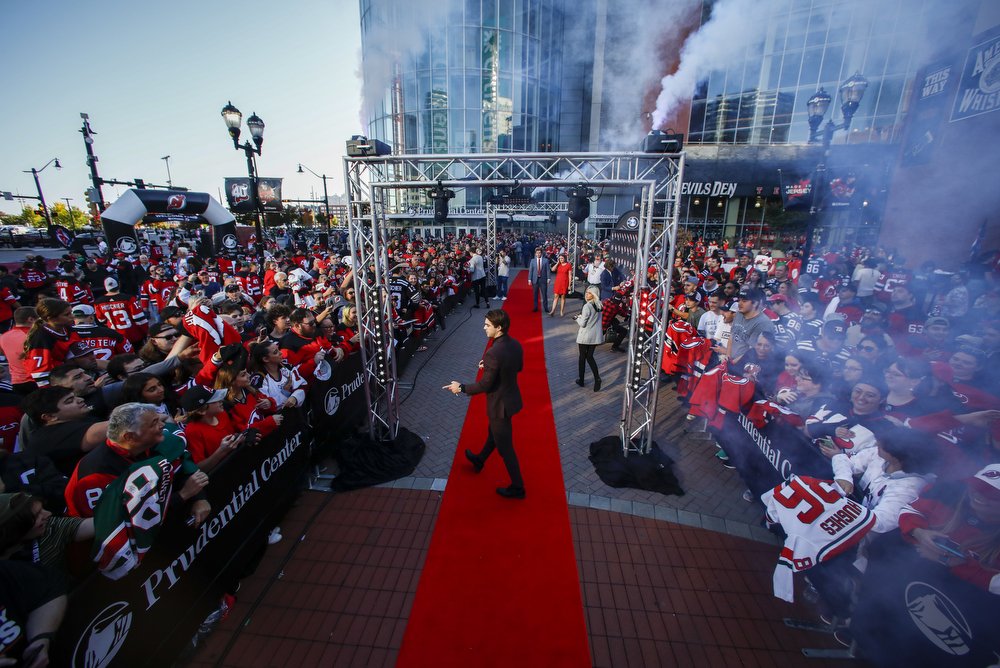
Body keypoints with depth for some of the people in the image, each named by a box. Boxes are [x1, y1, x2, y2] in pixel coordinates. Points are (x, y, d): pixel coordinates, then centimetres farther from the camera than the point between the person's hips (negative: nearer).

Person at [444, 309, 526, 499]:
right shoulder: (515, 344, -5)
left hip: (500, 404, -9)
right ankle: (479, 460, 56)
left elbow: (485, 385, -25)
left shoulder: (493, 353, -32)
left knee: (505, 447, 10)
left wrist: (460, 388, -12)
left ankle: (517, 487, 27)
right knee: (493, 432, 30)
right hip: (511, 397, 9)